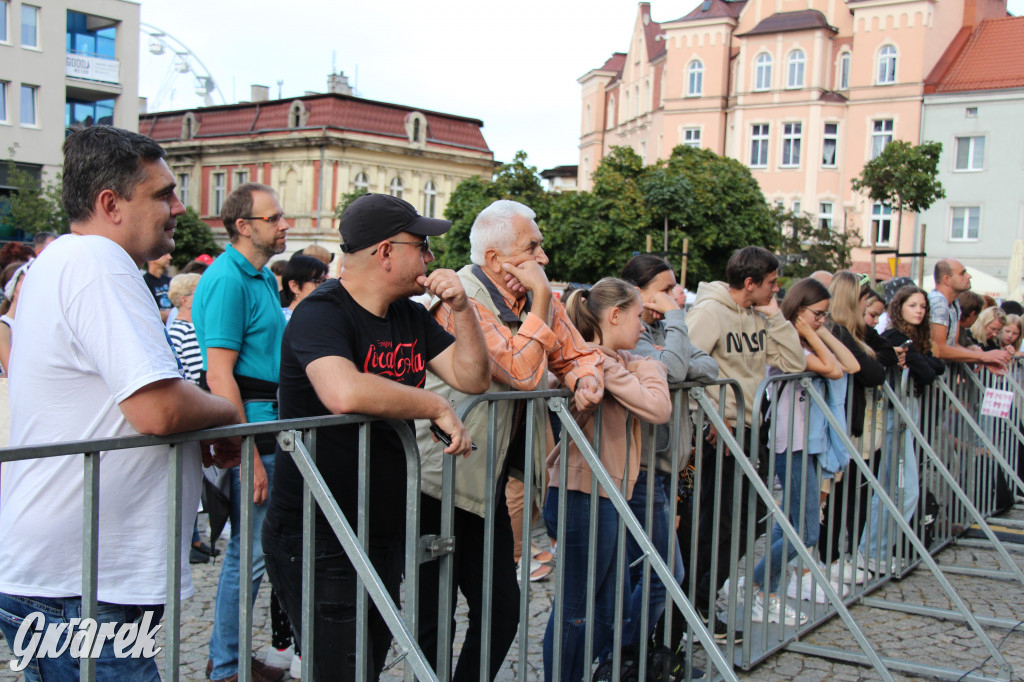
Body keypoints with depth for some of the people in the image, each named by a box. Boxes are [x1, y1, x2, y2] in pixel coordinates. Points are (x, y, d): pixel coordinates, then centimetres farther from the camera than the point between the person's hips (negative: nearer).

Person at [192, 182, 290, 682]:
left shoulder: (263, 277, 15)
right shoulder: (227, 280, -15)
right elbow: (219, 375, -20)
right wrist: (249, 456, -22)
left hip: (269, 418, 10)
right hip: (246, 423, -10)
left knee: (254, 545, 15)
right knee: (250, 551, -2)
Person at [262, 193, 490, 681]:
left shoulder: (410, 316, 10)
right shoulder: (322, 312, -18)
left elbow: (472, 378, 10)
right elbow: (344, 392, -37)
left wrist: (460, 308, -6)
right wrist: (437, 408, -24)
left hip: (384, 532, 9)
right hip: (318, 540, -9)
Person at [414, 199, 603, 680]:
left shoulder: (534, 297, 6)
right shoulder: (462, 298, -18)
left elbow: (578, 354, 15)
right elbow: (524, 374, -24)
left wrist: (587, 380, -7)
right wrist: (540, 298, -19)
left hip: (488, 483, 8)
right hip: (441, 482, -8)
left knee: (502, 611, 13)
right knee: (434, 620, 0)